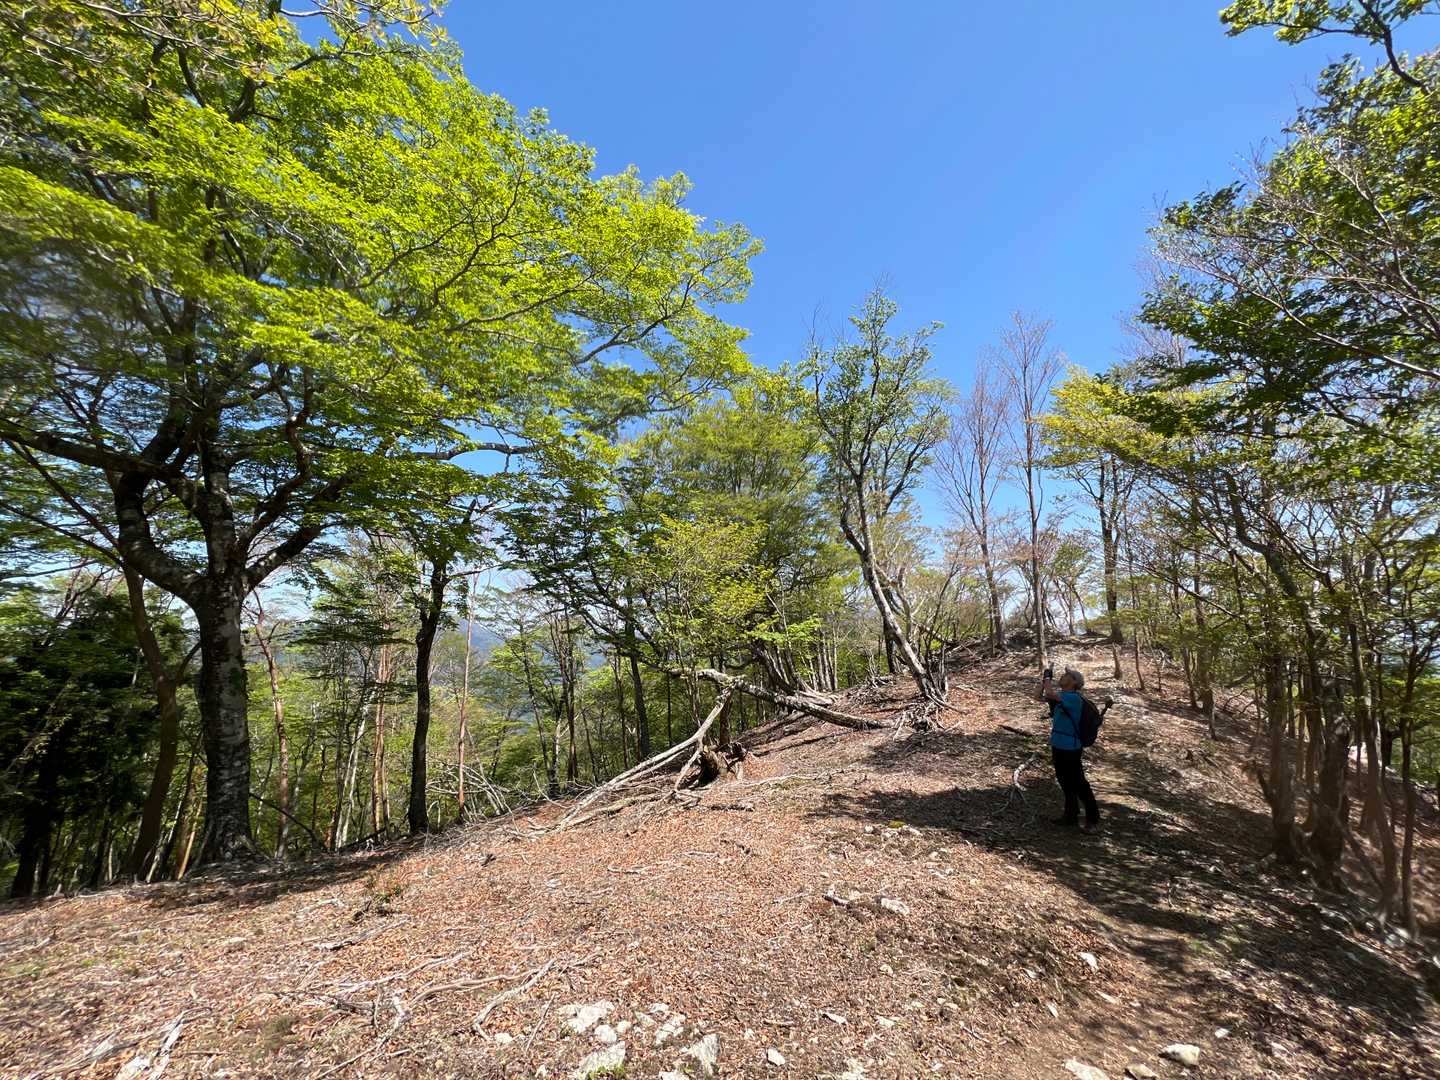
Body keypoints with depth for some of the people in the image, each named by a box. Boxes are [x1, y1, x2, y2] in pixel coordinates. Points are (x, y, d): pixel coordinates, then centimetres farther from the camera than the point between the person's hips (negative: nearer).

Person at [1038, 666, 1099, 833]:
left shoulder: (1074, 698, -21)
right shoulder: (1061, 696, 6)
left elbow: (1050, 694, -33)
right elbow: (1041, 697, 11)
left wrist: (1048, 678, -17)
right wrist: (1044, 679, 2)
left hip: (1070, 750, -9)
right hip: (1058, 747, 9)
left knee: (1079, 785, 3)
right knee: (1065, 783, 19)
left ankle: (1093, 820, 16)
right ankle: (1071, 815, 32)